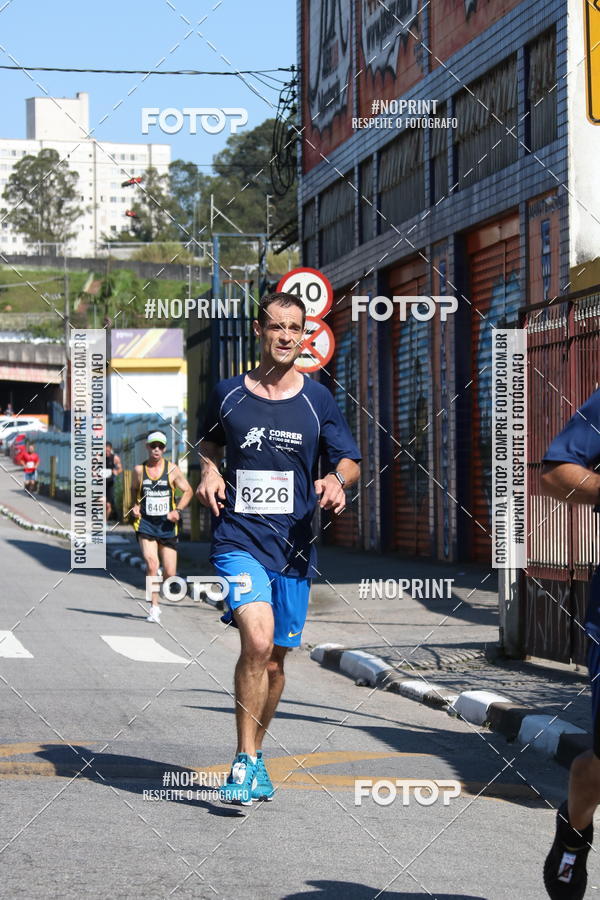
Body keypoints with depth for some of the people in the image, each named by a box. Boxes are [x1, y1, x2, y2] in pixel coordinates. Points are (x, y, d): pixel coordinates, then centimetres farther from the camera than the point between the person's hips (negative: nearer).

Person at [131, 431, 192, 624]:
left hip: (167, 524, 1)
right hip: (145, 523, -1)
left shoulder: (172, 469, 0)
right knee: (151, 562, -21)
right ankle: (154, 607, -13)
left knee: (170, 573, 0)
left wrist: (177, 510, -7)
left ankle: (158, 591, 36)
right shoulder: (139, 470, 3)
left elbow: (188, 491, 7)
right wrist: (134, 506, 4)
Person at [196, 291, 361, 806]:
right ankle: (245, 761, -14)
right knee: (257, 641, -23)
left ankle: (255, 754, 31)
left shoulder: (317, 400, 5)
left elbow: (349, 459, 11)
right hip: (238, 538, -2)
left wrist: (337, 480, -11)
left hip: (295, 545, 2)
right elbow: (209, 443, 23)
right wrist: (209, 471, 2)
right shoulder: (229, 394, 5)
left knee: (275, 658, 10)